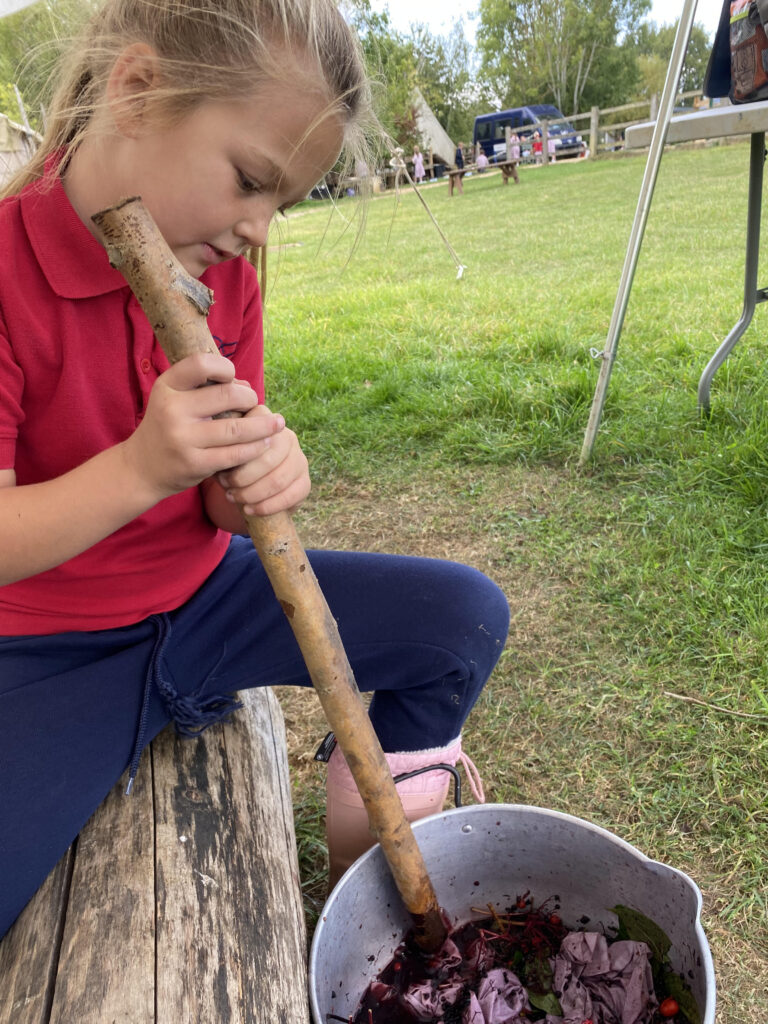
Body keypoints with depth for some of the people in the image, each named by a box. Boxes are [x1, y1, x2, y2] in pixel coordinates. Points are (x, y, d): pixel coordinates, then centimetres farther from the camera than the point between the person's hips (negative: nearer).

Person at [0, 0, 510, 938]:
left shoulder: (225, 279, -2)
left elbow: (217, 509, 0)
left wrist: (261, 480, -24)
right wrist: (141, 469, -34)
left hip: (209, 597, 5)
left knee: (467, 615, -4)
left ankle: (362, 849, 16)